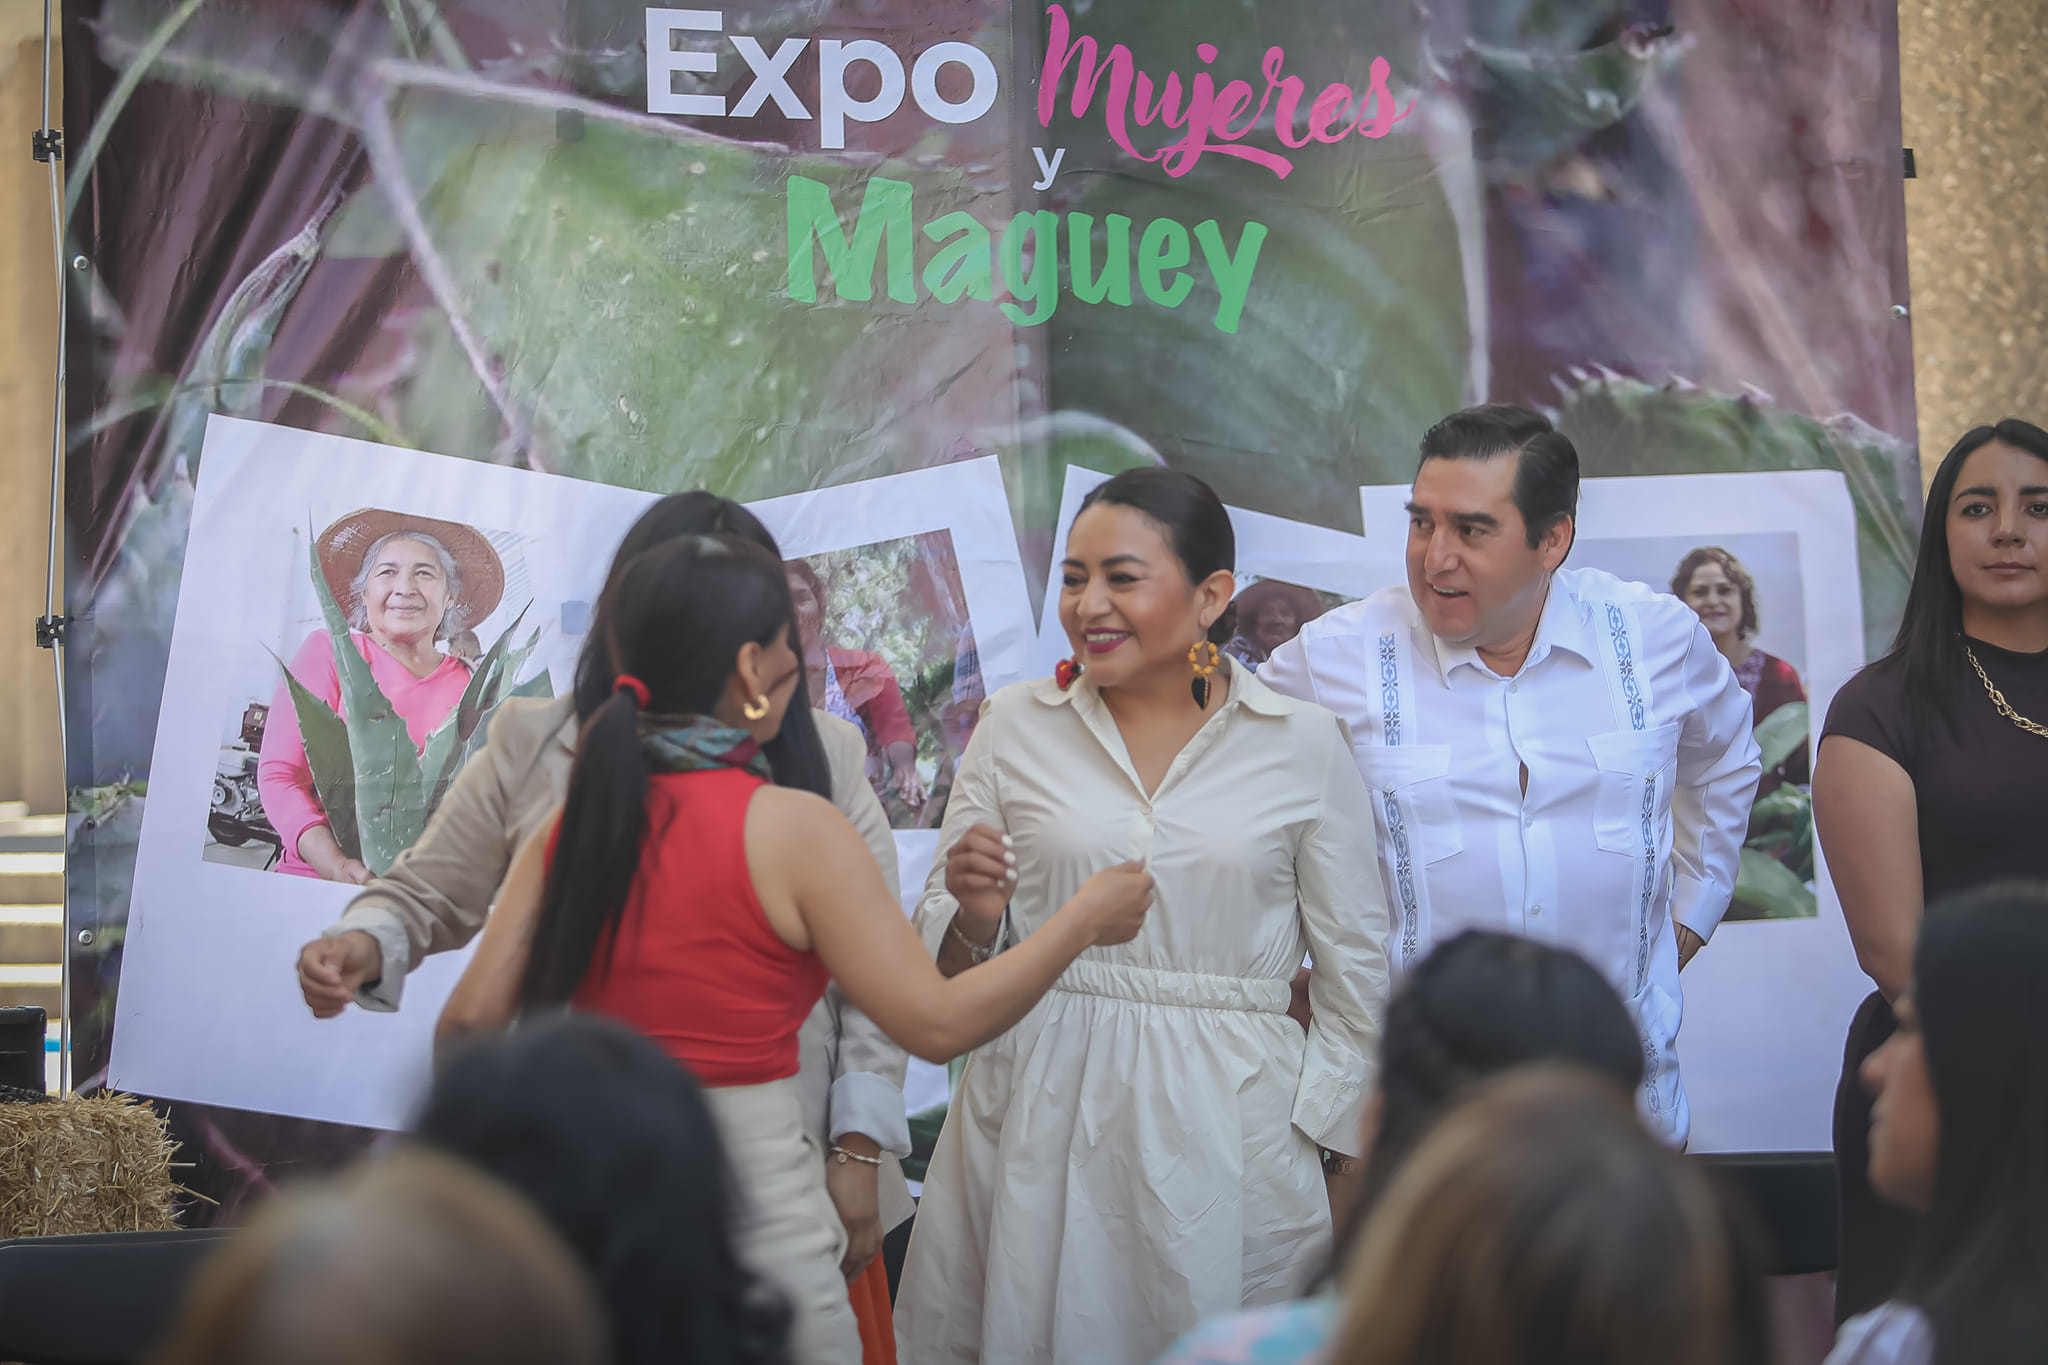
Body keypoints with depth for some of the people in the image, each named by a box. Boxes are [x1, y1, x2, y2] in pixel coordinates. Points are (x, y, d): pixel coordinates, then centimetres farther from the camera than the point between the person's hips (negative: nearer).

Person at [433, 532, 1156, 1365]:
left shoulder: (573, 825, 1)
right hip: (751, 1202, -5)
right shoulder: (790, 829, -13)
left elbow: (471, 1022, -3)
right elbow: (936, 1024, -13)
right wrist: (1084, 920, -1)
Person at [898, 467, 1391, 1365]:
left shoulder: (1305, 744, 1)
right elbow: (946, 966, 10)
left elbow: (1355, 968, 8)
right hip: (1038, 1121, 1)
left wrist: (1351, 1159, 4)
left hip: (1224, 1126, -1)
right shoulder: (1015, 727, 5)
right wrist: (976, 917, -12)